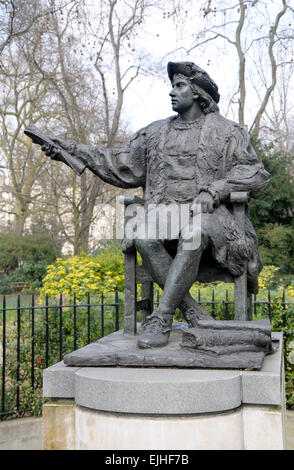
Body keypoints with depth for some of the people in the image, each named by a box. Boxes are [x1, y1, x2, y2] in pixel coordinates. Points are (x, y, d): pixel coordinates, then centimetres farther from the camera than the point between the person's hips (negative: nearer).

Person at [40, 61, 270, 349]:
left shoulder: (226, 132, 11)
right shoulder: (156, 133, 22)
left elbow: (256, 175, 3)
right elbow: (121, 166, 20)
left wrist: (213, 191, -14)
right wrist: (74, 152, 10)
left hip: (208, 215, -3)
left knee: (194, 233, -40)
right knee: (143, 236, -33)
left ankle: (161, 319, -36)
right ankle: (195, 315, -26)